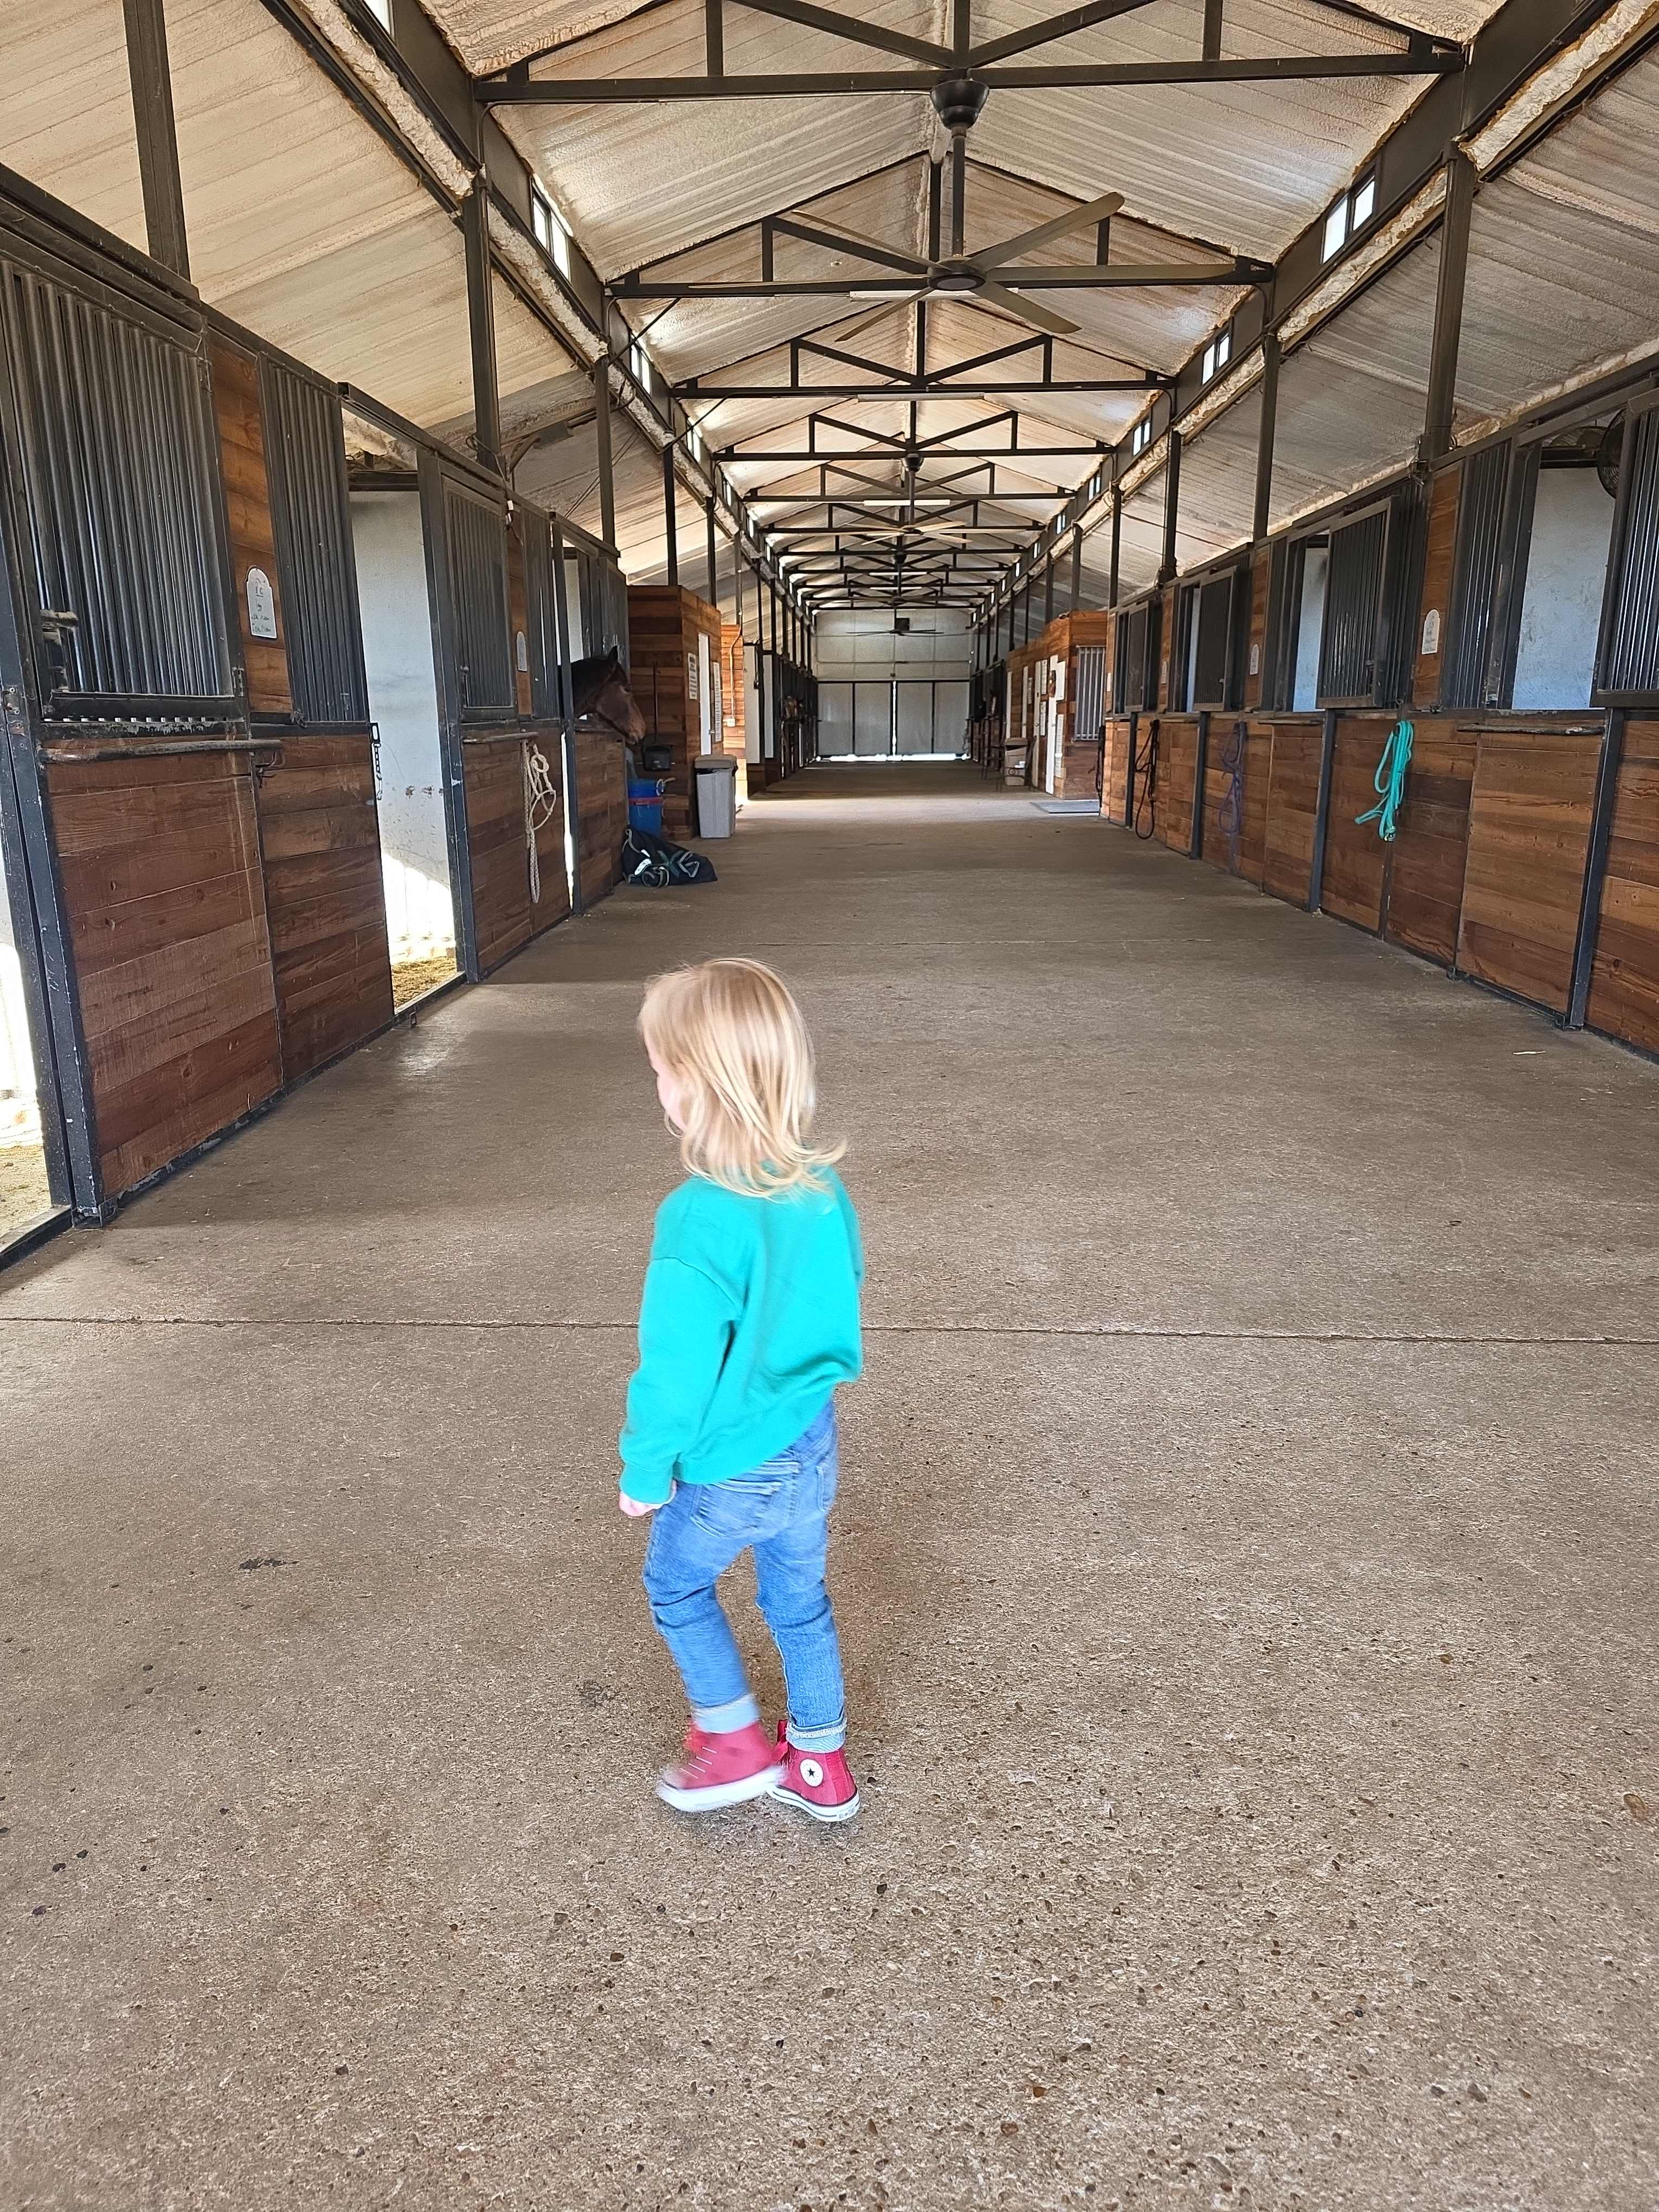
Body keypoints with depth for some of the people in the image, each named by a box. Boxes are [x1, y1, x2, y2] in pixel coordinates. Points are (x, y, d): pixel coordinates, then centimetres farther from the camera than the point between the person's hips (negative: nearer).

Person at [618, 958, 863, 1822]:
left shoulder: (700, 1218, -31)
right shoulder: (822, 1188, -10)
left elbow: (676, 1369, -25)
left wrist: (644, 1471, -9)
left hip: (728, 1469, -6)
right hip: (812, 1444, 6)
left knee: (676, 1585, 23)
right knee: (800, 1598, 24)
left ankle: (736, 1742, 33)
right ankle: (821, 1764, 40)